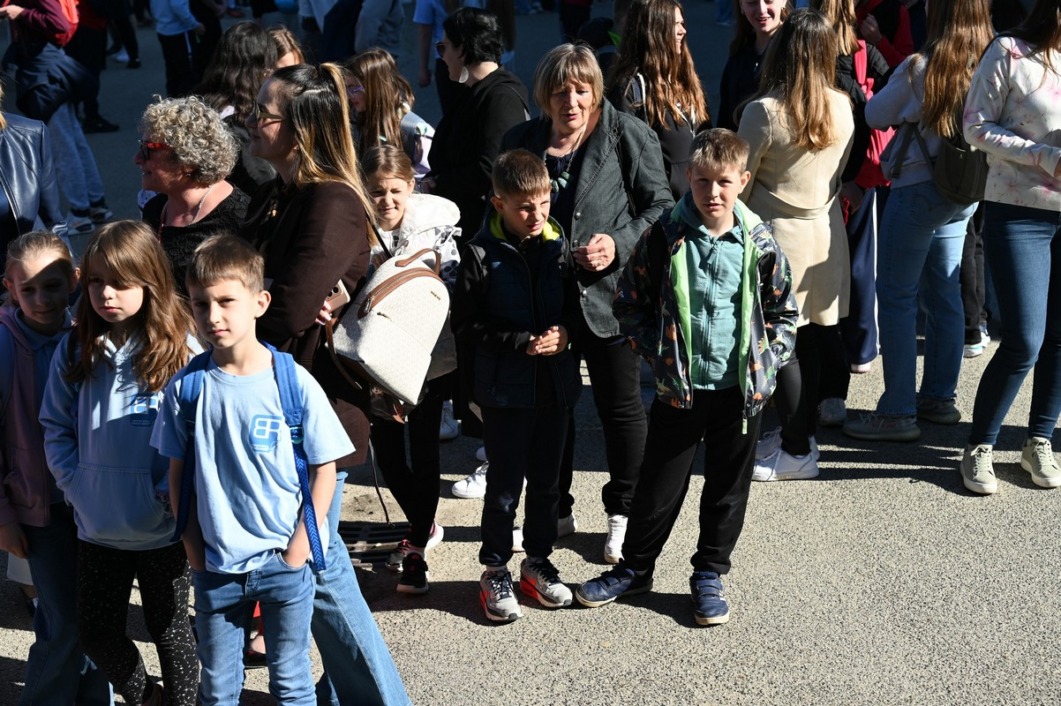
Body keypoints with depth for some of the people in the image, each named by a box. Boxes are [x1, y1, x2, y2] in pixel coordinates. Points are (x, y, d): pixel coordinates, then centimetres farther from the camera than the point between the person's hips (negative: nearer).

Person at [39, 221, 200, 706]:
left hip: (163, 528, -4)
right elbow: (55, 426, 6)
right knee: (96, 631, 15)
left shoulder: (180, 350, -11)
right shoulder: (75, 351, 0)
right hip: (96, 526, 4)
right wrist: (74, 483, -4)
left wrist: (172, 493, -16)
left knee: (169, 628, 13)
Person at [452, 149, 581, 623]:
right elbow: (466, 326, -10)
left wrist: (565, 333, -9)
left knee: (546, 480, 14)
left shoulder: (559, 247, 1)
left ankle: (538, 562, 29)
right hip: (504, 389, -4)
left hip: (555, 384, 4)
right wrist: (523, 343, -16)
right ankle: (495, 570, 18)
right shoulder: (481, 255, -10)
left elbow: (577, 306, 12)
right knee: (504, 483, 4)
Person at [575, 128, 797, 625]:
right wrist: (655, 352, -7)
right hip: (679, 388, -1)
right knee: (658, 486, 10)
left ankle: (709, 575, 29)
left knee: (728, 490, 12)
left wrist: (764, 361, -5)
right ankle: (636, 567, 30)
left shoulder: (760, 245, -3)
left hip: (740, 391, 1)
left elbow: (784, 312, 6)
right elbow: (630, 302, 2)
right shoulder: (664, 239, -6)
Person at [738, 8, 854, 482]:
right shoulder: (843, 108, -2)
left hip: (779, 237, -5)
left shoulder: (764, 111, -17)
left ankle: (797, 451, 8)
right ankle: (801, 431, 26)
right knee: (811, 340, 13)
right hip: (826, 235, 6)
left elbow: (740, 183, -8)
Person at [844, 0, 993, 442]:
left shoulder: (920, 67, -15)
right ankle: (940, 398, 23)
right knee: (944, 293, 15)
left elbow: (876, 115, -3)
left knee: (897, 297, -1)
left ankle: (898, 412, 0)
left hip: (918, 188, -6)